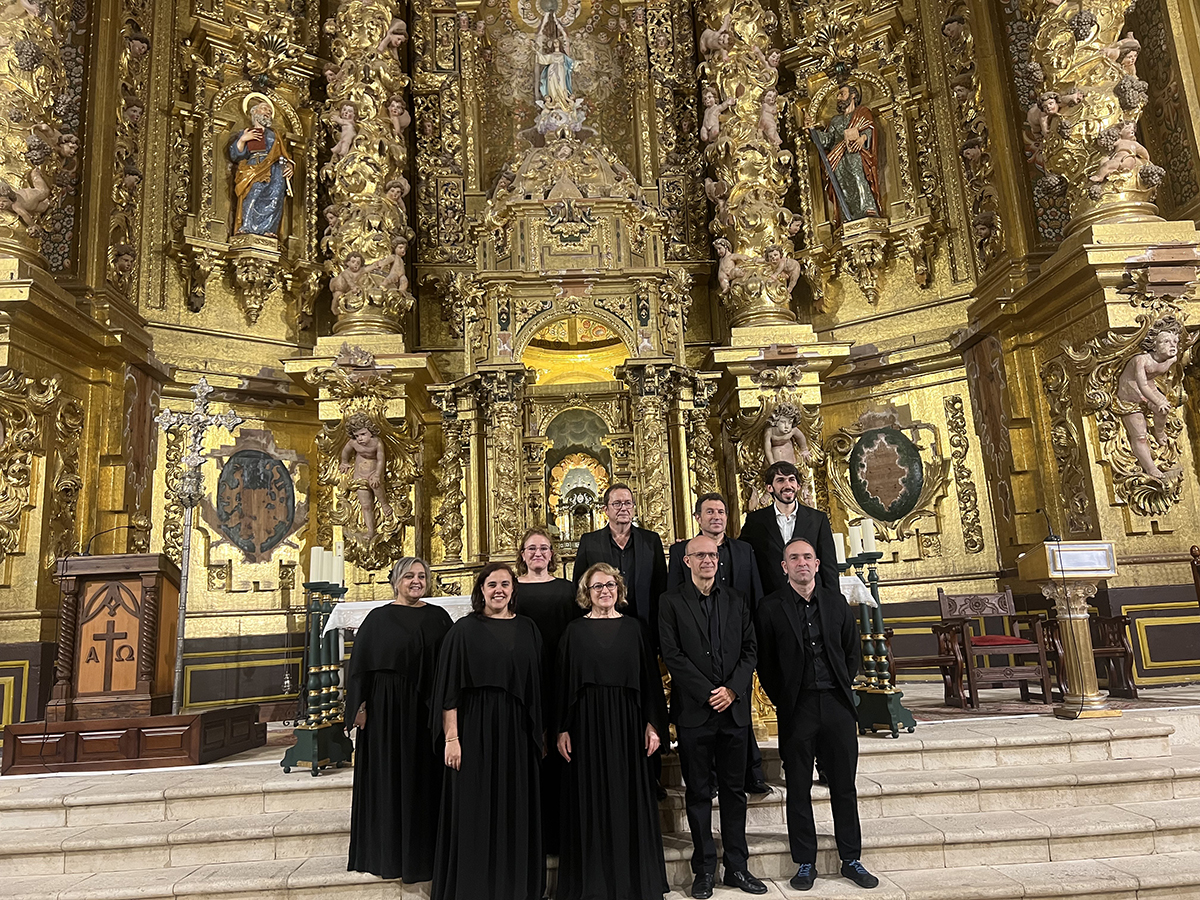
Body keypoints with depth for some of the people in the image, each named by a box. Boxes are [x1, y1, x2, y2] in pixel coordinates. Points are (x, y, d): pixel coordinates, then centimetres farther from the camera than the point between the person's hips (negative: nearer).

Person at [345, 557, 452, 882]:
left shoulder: (439, 617, 6)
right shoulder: (379, 618, 0)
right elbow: (361, 665, -1)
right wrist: (361, 705, -7)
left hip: (427, 709, 2)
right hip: (388, 708, -2)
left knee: (426, 778, 7)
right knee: (388, 777, 5)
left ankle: (423, 852, 20)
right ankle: (387, 852, 18)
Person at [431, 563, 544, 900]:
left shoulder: (528, 630, 7)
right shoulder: (464, 630, -2)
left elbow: (537, 685, 10)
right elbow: (449, 688, -5)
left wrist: (539, 733, 8)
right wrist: (451, 738, -11)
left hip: (517, 733, 3)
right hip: (475, 730, -3)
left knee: (515, 809, 10)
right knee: (474, 811, 3)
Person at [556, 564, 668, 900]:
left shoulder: (635, 628, 4)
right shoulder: (575, 631, 3)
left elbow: (650, 677, 3)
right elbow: (563, 682, 3)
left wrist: (653, 724, -3)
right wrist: (562, 730, -3)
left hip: (628, 722, 1)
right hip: (587, 723, 0)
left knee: (629, 799, 6)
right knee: (590, 801, 5)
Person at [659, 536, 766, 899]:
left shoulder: (736, 601, 10)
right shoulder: (671, 602, -1)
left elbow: (749, 649, 7)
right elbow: (672, 655, -8)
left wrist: (732, 689, -8)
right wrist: (708, 693, -12)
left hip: (734, 708, 3)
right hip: (694, 711, -3)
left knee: (734, 790, 10)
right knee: (698, 793, 6)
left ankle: (737, 867, 21)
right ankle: (704, 869, 17)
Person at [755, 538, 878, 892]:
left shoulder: (836, 603, 6)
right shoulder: (771, 607, -4)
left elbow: (853, 649, 14)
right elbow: (765, 663, -1)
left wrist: (843, 688, 8)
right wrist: (782, 701, -1)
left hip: (836, 703, 3)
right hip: (796, 707, -2)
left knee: (844, 787, 11)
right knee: (798, 790, 7)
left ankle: (851, 859, 25)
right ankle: (805, 863, 20)